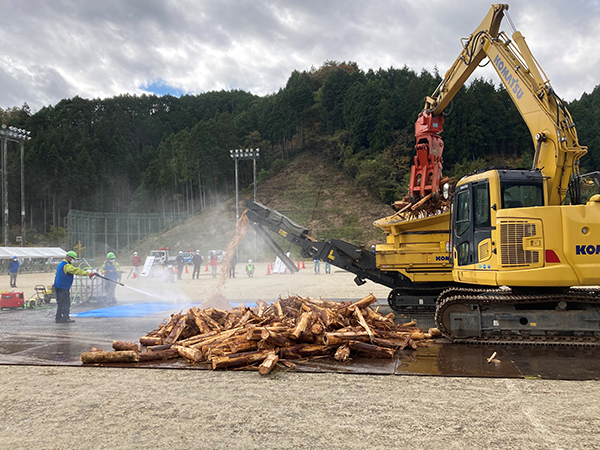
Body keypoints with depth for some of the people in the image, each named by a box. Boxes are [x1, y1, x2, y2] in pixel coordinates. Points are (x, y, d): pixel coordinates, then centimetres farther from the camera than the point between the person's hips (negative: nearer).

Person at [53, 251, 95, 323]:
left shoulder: (61, 264, 17)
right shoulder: (67, 266, -17)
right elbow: (77, 271, -26)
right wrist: (88, 273, -27)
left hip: (58, 287, 11)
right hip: (63, 288, -11)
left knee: (60, 303, 15)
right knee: (66, 303, -6)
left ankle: (58, 318, 20)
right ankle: (65, 318, -5)